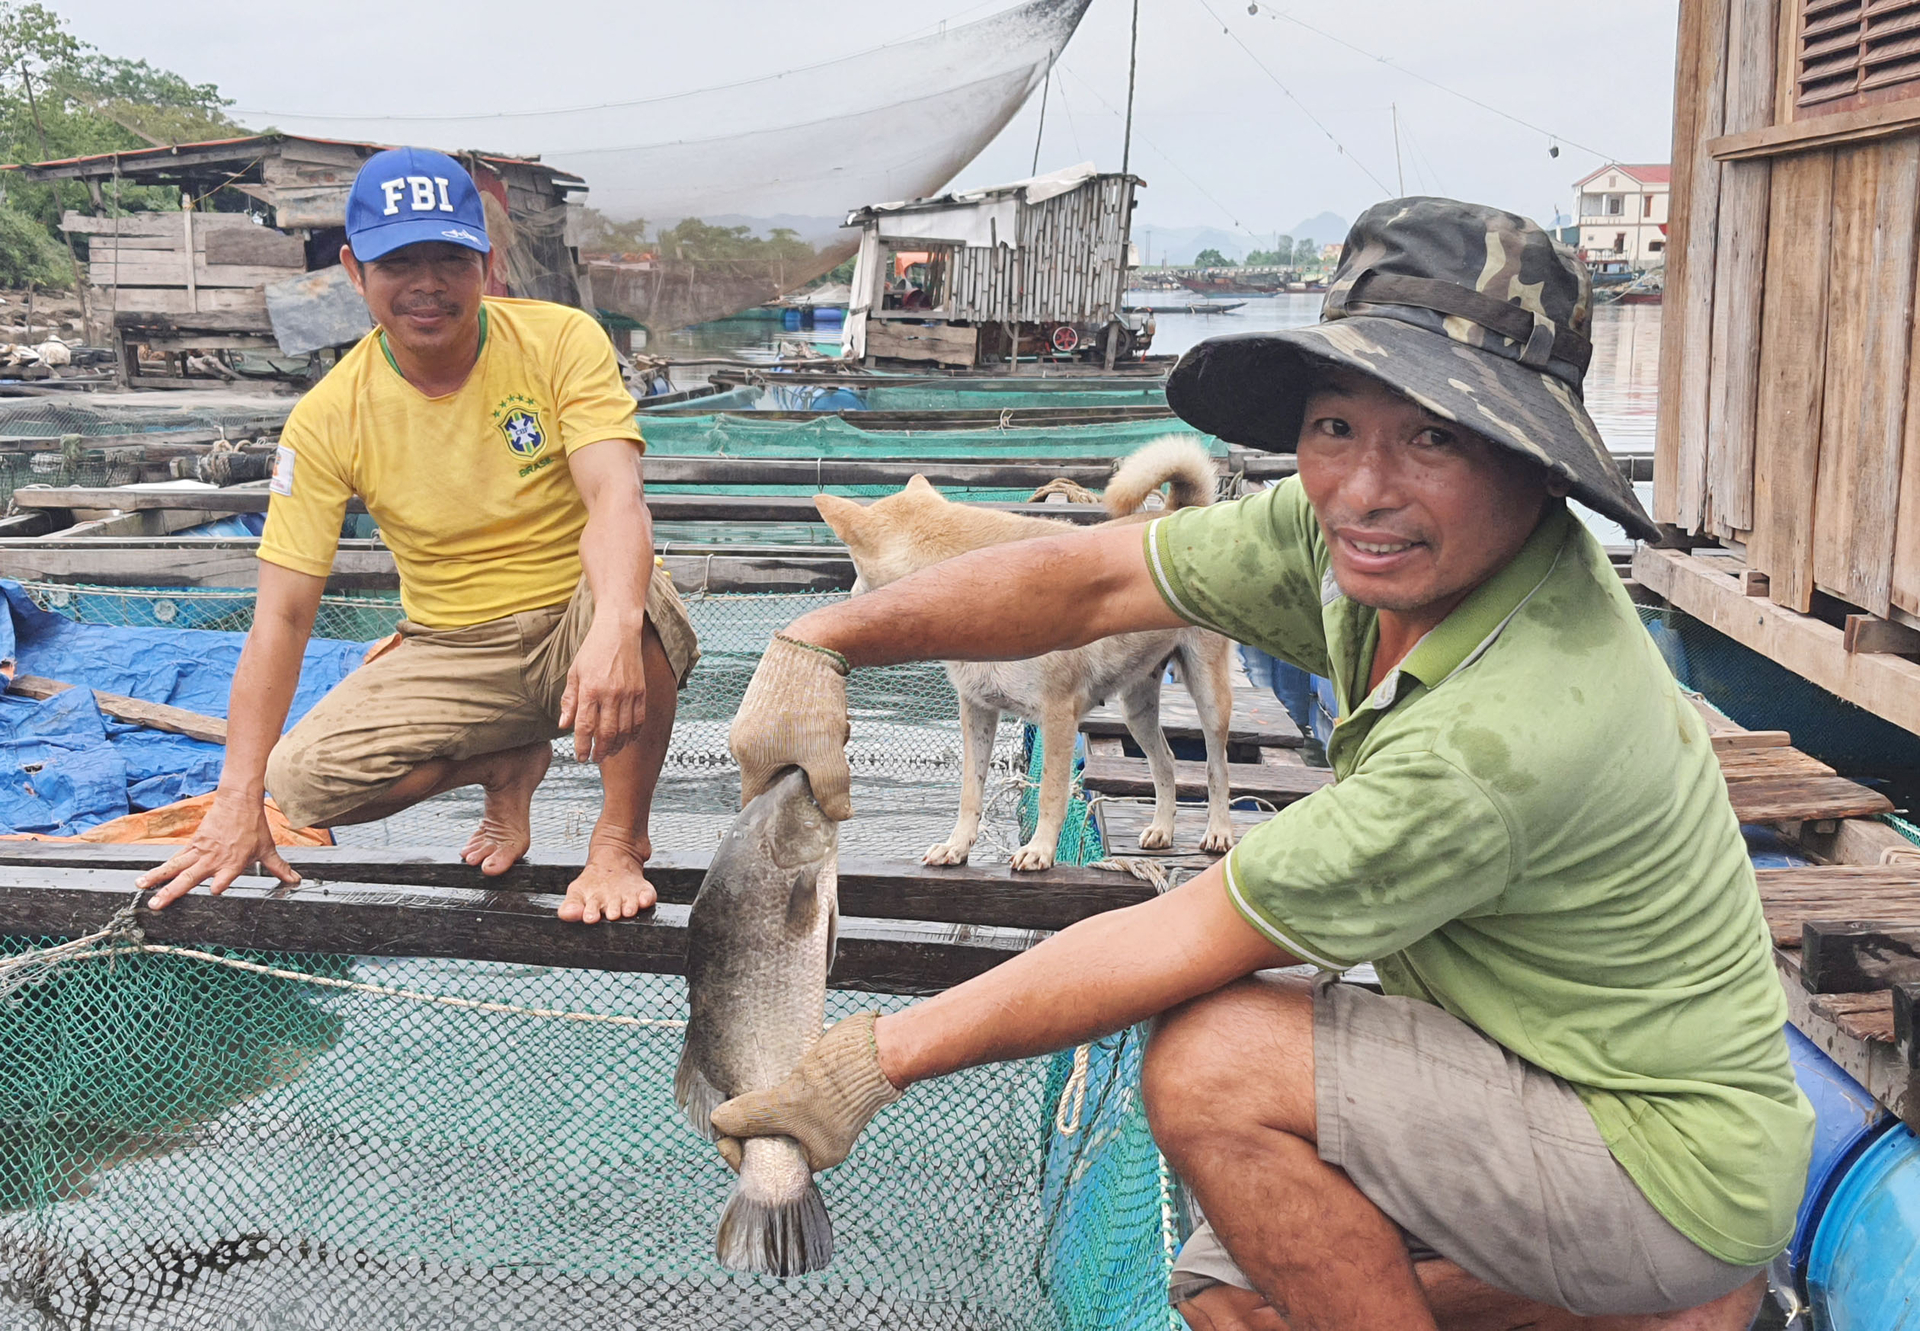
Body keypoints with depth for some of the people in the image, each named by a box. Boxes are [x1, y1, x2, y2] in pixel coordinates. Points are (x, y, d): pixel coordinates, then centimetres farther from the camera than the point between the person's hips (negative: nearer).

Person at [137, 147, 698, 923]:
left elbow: (615, 495, -28)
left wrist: (613, 627, -50)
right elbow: (281, 613, -10)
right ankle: (507, 765, 9)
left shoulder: (560, 342, -12)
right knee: (301, 780, -20)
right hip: (452, 654, 3)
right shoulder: (328, 418, -8)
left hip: (575, 626, -2)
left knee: (641, 602, -38)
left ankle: (620, 840, -13)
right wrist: (239, 799, -17)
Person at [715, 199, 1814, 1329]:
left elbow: (1180, 945, -27)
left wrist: (882, 1056, -18)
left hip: (1673, 1161, -8)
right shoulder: (1388, 535, -11)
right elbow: (1095, 577, -5)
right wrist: (823, 642, -16)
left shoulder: (1502, 740, -35)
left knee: (1213, 1057, -23)